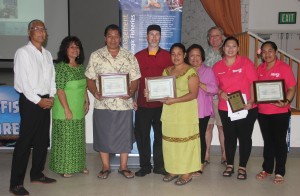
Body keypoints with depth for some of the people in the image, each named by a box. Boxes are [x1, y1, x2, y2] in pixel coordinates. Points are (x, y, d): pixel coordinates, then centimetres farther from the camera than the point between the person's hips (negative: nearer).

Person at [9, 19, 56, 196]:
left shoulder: (47, 54, 14)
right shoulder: (23, 52, -6)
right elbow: (22, 81, -13)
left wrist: (51, 97, 1)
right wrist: (38, 101, -14)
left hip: (46, 101, 7)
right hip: (30, 101, -7)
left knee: (42, 141, 12)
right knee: (25, 142, -6)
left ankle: (37, 174, 26)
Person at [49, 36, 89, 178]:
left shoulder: (81, 67, 8)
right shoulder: (61, 67, -13)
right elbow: (60, 89, -17)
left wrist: (86, 101, 11)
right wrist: (67, 110, -19)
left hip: (79, 109, 7)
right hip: (65, 110, -7)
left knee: (78, 138, 15)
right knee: (64, 138, 3)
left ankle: (78, 165, 29)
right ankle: (64, 168, 16)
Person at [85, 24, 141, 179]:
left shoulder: (129, 57, 5)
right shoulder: (96, 56, 4)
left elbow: (135, 79, 4)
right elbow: (90, 79, 4)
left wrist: (131, 92, -15)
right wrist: (95, 92, -14)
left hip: (124, 103, 1)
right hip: (102, 104, 0)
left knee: (124, 135, 7)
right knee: (103, 135, 7)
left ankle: (123, 167, 22)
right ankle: (105, 167, 23)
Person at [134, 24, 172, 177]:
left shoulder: (167, 56, 4)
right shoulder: (138, 56, 6)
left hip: (162, 103, -1)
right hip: (142, 103, 1)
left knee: (160, 135, 7)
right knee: (142, 135, 5)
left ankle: (159, 165, 20)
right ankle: (145, 166, 19)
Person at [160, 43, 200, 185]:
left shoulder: (190, 72, -8)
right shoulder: (166, 71, 12)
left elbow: (193, 94, -14)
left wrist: (174, 100, -21)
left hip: (185, 113, -6)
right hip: (169, 112, 6)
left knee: (185, 141, 0)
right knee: (170, 141, 9)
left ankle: (187, 173, 12)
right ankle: (173, 170, 23)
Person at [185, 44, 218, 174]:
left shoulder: (208, 71, 3)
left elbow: (214, 89, -6)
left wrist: (199, 84, -14)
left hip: (202, 110, -2)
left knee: (200, 136, 1)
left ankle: (201, 165, 12)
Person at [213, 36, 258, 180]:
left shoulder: (246, 62, -3)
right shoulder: (217, 66, 4)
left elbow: (253, 83, -6)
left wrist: (251, 101, -16)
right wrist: (221, 93, -10)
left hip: (246, 108, -2)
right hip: (225, 108, 2)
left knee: (244, 137, 6)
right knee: (229, 137, 12)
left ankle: (242, 167, 19)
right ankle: (229, 165, 27)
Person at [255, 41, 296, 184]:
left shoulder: (284, 68, -7)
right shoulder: (259, 69, 8)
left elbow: (292, 88, -9)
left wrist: (286, 101, -25)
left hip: (280, 112, -4)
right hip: (263, 112, 5)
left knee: (280, 141, 4)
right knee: (267, 141, 15)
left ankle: (279, 172, 15)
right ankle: (267, 169, 26)